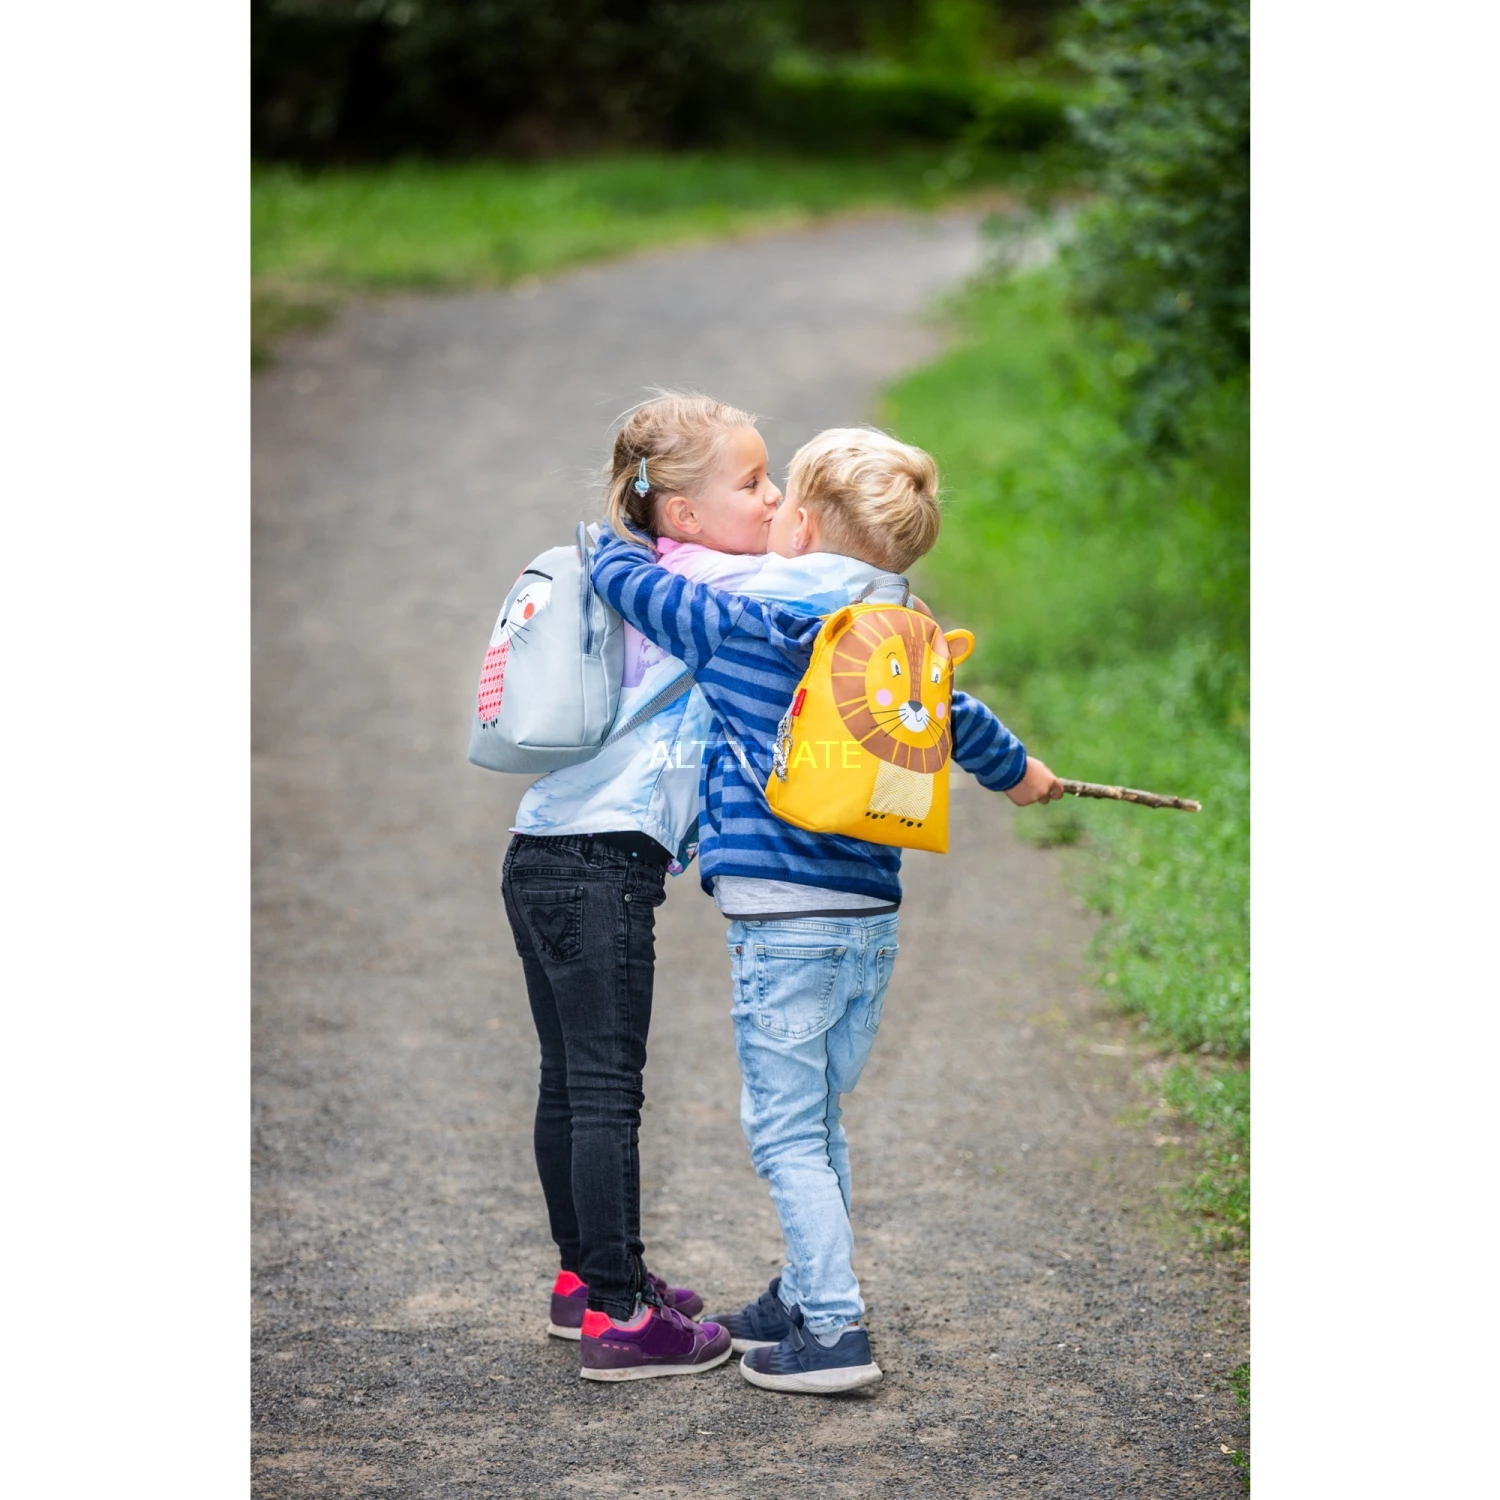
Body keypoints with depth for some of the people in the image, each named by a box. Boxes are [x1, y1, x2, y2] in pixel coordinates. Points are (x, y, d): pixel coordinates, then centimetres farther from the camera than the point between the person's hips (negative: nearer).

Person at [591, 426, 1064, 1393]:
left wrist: (613, 533, 21)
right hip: (873, 917, 7)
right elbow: (957, 718, 28)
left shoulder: (745, 626, -9)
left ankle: (836, 1333, -6)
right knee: (820, 1124, 18)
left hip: (784, 917, -7)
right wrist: (1015, 770, 50)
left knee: (785, 1131, -2)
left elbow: (624, 577, -3)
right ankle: (808, 1296, 28)